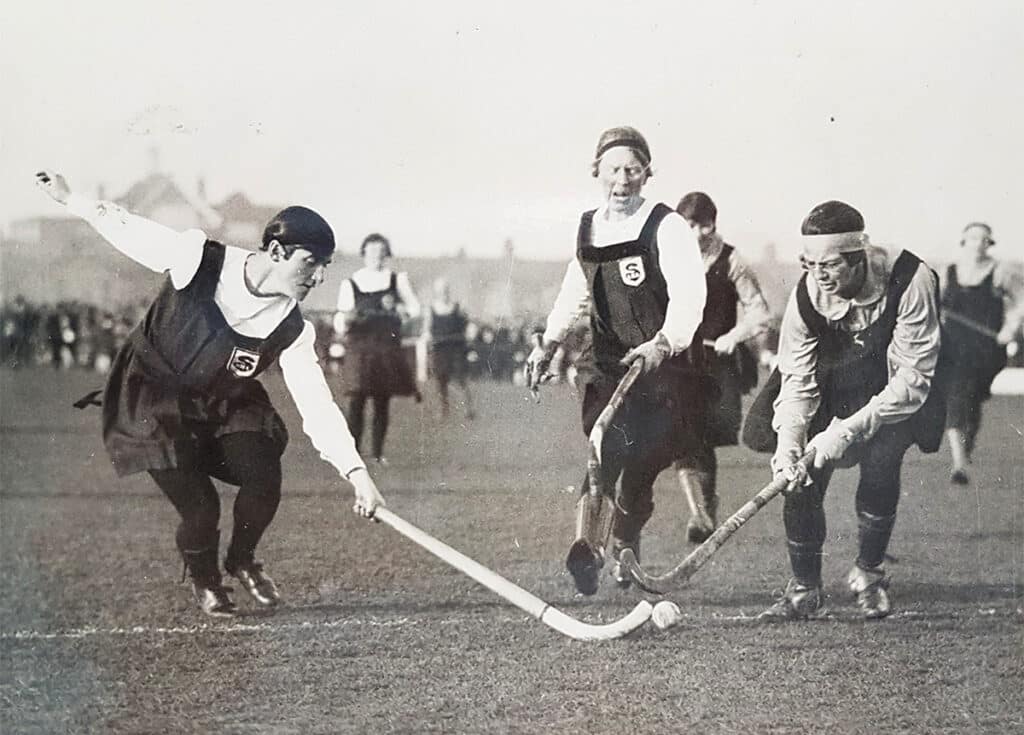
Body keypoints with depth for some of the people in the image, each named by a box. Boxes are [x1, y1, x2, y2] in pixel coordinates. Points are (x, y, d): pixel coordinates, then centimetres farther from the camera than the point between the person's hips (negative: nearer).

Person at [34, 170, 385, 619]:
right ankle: (204, 579, 23)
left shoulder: (292, 331, -20)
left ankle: (242, 560, 20)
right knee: (199, 508, -13)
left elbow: (317, 405, -23)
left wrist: (357, 472, -34)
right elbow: (129, 229, -11)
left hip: (223, 402, 3)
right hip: (152, 396, -3)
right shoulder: (197, 259, -27)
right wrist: (69, 199, -3)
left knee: (264, 481, -16)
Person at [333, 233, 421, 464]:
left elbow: (415, 308, 11)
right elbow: (340, 317, 4)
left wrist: (399, 309, -9)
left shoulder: (397, 280, 11)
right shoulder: (350, 284, 6)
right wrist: (344, 323, -19)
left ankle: (377, 452, 12)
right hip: (359, 348, -2)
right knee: (357, 399, -12)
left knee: (382, 402, 4)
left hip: (388, 348, 2)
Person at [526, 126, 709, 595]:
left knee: (642, 466, -4)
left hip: (664, 364, -4)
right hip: (607, 365, 4)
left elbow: (689, 294, -22)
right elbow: (575, 292, 26)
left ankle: (624, 547, 20)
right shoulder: (588, 228, 10)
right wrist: (548, 343, 18)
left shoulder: (667, 228, -9)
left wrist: (663, 343, -37)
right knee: (610, 447, -15)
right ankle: (586, 548, -15)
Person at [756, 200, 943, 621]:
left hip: (899, 397, -3)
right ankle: (805, 590, 4)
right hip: (836, 392, 3)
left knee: (880, 461, -24)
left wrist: (848, 430, -38)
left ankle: (869, 574, -2)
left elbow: (913, 377, -31)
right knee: (800, 479, -12)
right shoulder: (807, 294, -19)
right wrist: (788, 442, -33)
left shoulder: (909, 281, -31)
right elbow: (798, 378, -15)